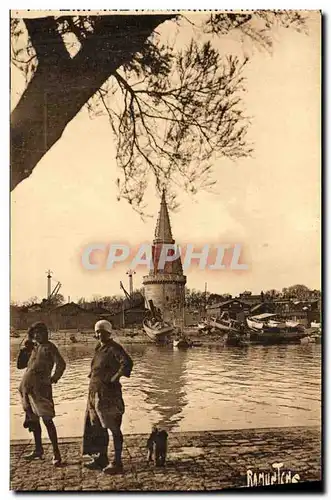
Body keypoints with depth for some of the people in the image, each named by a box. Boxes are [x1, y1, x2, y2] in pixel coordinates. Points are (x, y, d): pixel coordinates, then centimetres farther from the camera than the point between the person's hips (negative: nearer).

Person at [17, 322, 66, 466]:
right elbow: (20, 365, 15)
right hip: (28, 389, 8)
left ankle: (56, 453, 1)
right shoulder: (33, 348, 14)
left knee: (47, 420, -6)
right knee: (33, 419, 18)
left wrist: (53, 379, -13)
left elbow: (61, 364, -19)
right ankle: (38, 449, 32)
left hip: (41, 389, -8)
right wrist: (24, 349, 3)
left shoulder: (49, 347, -8)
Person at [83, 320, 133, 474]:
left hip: (108, 394, -9)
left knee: (113, 428, -1)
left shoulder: (114, 348, -14)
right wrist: (93, 375, 13)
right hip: (96, 393, 9)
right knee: (98, 427, 17)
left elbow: (127, 362, -29)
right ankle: (102, 459, 30)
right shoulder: (99, 348, 13)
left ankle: (117, 463, 7)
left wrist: (115, 377, -22)